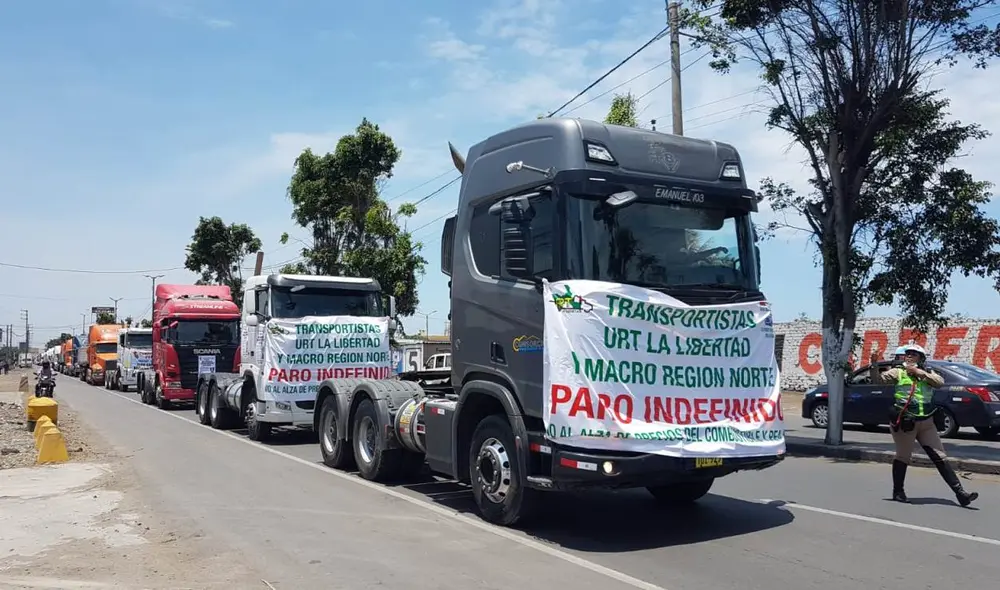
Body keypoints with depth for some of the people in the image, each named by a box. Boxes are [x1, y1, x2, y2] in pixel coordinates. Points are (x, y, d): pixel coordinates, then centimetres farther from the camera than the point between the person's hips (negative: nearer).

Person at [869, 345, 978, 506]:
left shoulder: (927, 373, 9)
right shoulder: (898, 372, 0)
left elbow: (940, 382, -10)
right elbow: (878, 380, -8)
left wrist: (919, 372, -15)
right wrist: (874, 366, -25)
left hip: (926, 422, 4)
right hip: (904, 422, -3)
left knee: (940, 458, 7)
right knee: (903, 458, 7)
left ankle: (960, 493, 10)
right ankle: (898, 492, 21)